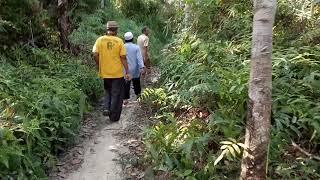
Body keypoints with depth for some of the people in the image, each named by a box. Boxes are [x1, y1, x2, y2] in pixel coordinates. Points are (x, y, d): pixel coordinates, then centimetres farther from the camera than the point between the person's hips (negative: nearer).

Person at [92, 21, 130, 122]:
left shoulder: (100, 40, -2)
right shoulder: (119, 41, -6)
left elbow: (95, 55, -7)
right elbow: (123, 57, -9)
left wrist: (99, 66, 8)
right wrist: (127, 72, -4)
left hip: (105, 73, 2)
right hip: (117, 73, -2)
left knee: (108, 91, 24)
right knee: (117, 94, 9)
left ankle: (106, 108, 7)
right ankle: (114, 116, 15)